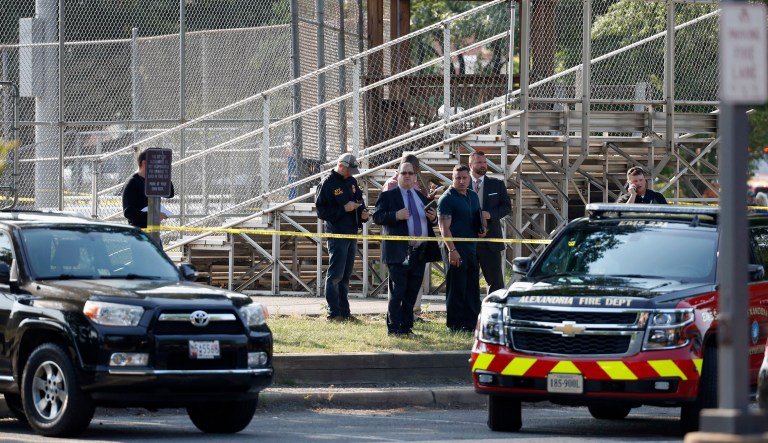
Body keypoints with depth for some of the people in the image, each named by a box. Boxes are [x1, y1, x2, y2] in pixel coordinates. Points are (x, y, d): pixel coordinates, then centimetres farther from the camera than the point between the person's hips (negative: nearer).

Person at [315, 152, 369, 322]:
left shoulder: (352, 182, 12)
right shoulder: (327, 183, -9)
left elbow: (359, 199, 24)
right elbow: (321, 211, -12)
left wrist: (363, 212, 2)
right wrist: (344, 209, -19)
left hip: (352, 233, 7)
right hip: (336, 234, -7)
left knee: (346, 275, 12)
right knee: (335, 274, -6)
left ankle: (344, 312, 17)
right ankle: (334, 313, -3)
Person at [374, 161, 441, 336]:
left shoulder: (422, 197, 19)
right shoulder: (388, 196, 2)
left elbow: (430, 220, 27)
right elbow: (377, 217, -7)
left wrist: (433, 218, 4)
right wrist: (396, 216, -22)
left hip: (420, 253, 6)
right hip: (399, 253, -6)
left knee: (412, 292, 8)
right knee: (397, 293, -6)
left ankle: (406, 327, 13)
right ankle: (394, 328, -3)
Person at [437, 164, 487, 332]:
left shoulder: (473, 196, 14)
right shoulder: (447, 199, -9)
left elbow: (479, 216, 29)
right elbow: (444, 226, -15)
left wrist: (482, 228, 5)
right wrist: (452, 250, -22)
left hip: (472, 248, 8)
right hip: (456, 249, -8)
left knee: (472, 287, 11)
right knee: (456, 287, -3)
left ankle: (472, 321, 18)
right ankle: (455, 324, 2)